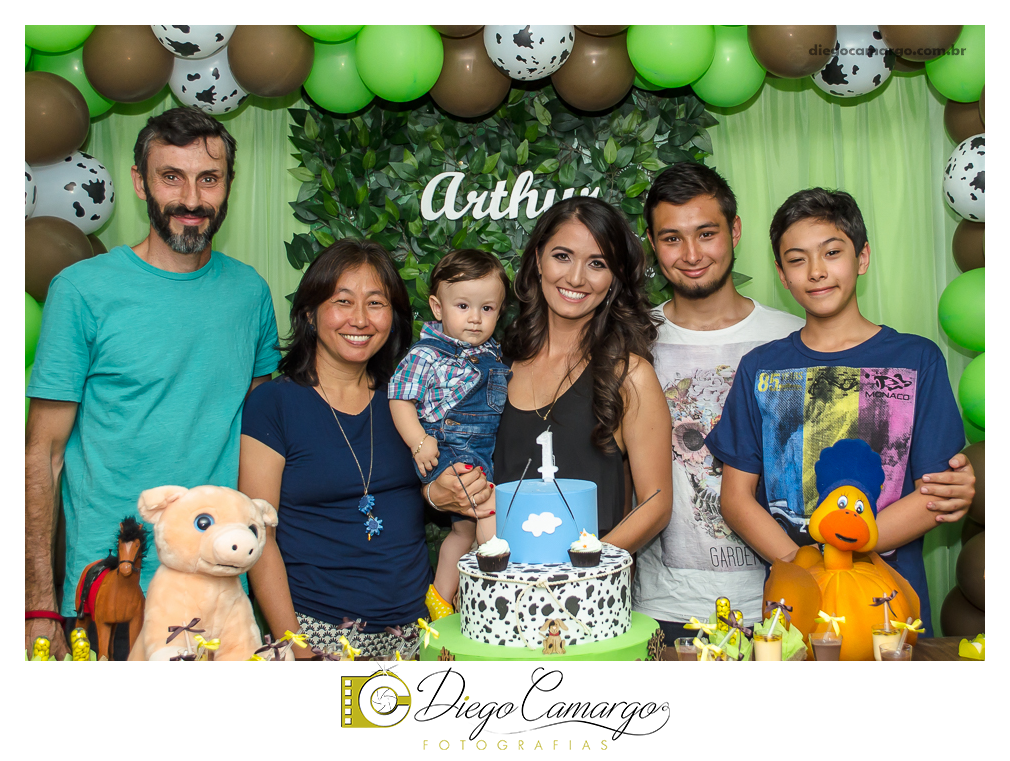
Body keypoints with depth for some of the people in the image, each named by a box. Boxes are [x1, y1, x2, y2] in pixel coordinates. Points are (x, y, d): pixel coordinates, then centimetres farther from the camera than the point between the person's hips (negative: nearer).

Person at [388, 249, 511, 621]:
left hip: (486, 455, 7)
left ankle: (441, 595, 27)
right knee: (488, 499, -25)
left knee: (464, 527, 13)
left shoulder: (494, 354, 11)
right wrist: (419, 442, -19)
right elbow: (400, 396, -10)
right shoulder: (426, 355, -10)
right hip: (446, 449, -7)